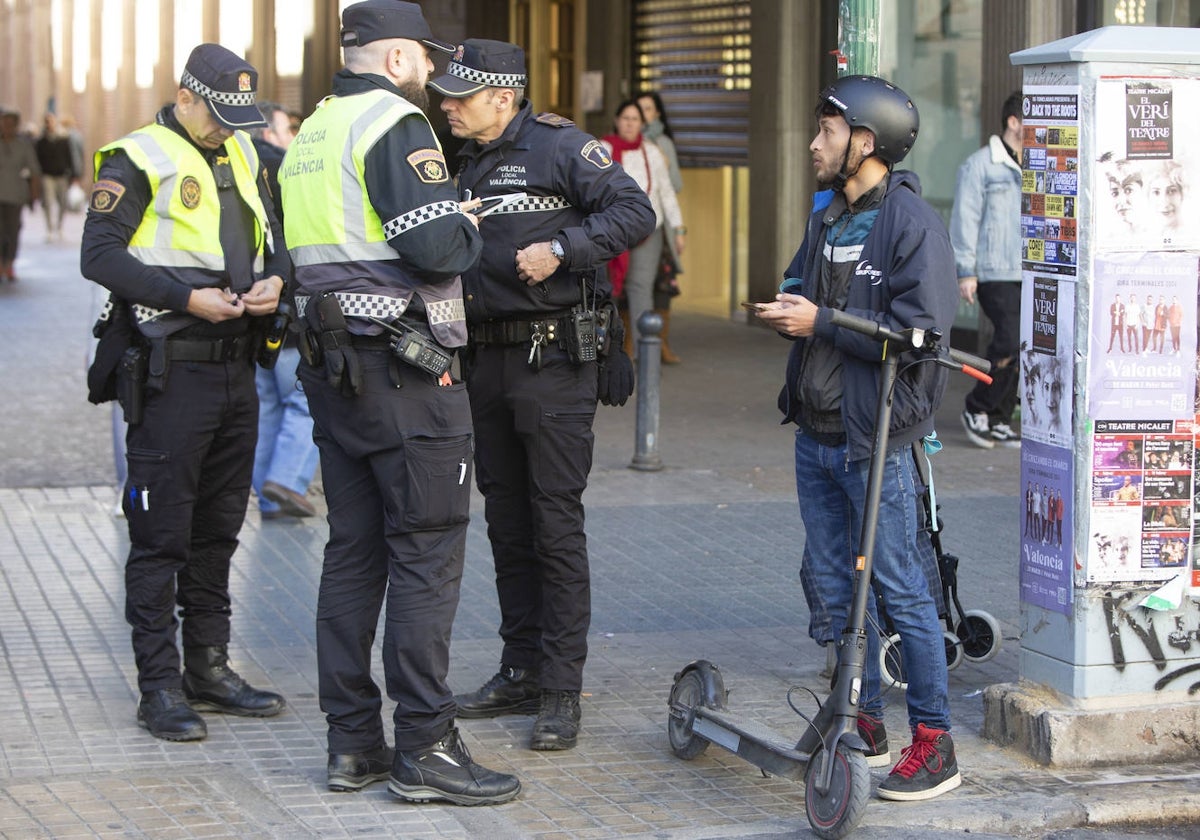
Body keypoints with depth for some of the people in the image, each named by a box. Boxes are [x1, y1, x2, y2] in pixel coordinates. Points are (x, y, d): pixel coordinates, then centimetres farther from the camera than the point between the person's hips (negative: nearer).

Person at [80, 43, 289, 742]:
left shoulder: (245, 156, 14)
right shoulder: (139, 160, -8)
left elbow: (274, 239, 21)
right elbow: (101, 256, -13)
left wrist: (275, 278, -2)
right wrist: (188, 297, -19)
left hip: (237, 366, 7)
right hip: (171, 370, -7)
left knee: (219, 530, 14)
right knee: (161, 534, -3)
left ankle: (210, 669, 23)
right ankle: (160, 687, 1)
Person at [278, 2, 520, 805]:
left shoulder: (312, 132, 16)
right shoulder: (397, 126, -11)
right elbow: (437, 246, -22)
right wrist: (469, 228, 0)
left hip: (333, 368, 9)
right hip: (405, 371, -9)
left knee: (354, 551, 11)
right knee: (427, 555, -5)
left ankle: (352, 739, 14)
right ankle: (425, 746, -4)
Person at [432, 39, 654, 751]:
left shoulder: (559, 144, -8)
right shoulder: (471, 165, 16)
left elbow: (635, 212, -15)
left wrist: (559, 249, -22)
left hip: (555, 359, -8)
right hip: (490, 358, 8)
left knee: (556, 524, -6)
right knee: (507, 522, 11)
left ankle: (563, 691, -2)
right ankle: (522, 672, 20)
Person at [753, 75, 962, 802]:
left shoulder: (914, 223, -14)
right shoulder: (828, 218, 13)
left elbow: (921, 331, -22)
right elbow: (799, 286, 27)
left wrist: (823, 322, -19)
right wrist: (787, 308, 2)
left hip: (877, 441, -8)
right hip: (817, 434, 9)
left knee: (899, 587, -5)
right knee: (834, 585, 13)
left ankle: (935, 745, 1)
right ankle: (863, 724, 25)